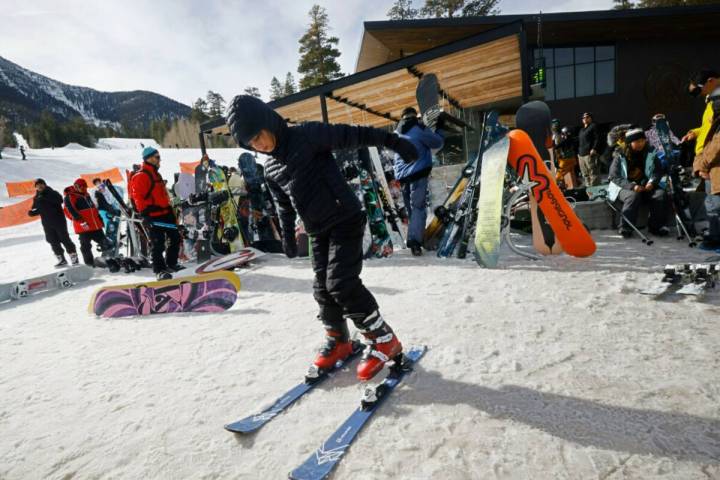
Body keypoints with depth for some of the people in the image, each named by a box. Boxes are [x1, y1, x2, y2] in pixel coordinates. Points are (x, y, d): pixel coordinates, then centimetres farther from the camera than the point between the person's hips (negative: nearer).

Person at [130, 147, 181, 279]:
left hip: (165, 213, 10)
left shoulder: (156, 174, 21)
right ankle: (160, 270, 3)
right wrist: (145, 214, -20)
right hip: (154, 216, -9)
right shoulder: (140, 176, -10)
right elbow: (138, 197, -16)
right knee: (158, 244, -6)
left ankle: (171, 264, 25)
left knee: (175, 238, 13)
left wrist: (170, 209, 24)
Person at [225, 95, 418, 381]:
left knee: (341, 282, -16)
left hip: (345, 219, -7)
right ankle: (338, 341, 28)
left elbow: (351, 135, -14)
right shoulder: (270, 170, 12)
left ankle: (383, 339, 0)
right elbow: (284, 206, 22)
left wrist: (391, 141, -20)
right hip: (319, 231, 7)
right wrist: (288, 237, 25)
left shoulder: (307, 136, -9)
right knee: (323, 288, 7)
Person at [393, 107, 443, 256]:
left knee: (411, 209, 15)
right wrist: (438, 131, 22)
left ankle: (413, 238, 17)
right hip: (417, 174, -6)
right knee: (418, 208, -8)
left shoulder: (397, 133, 15)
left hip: (402, 176, 6)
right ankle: (414, 240, -21)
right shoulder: (419, 129, -3)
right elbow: (438, 143, 4)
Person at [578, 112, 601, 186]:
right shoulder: (581, 130, 27)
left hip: (590, 154, -8)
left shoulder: (593, 126, 4)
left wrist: (594, 149, -18)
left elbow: (597, 138, -7)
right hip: (581, 154, 8)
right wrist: (578, 152, 18)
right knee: (585, 174, 9)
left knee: (593, 173, -10)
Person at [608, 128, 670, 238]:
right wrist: (632, 186, -24)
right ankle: (625, 228, -28)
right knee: (633, 196, -34)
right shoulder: (620, 156, -5)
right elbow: (614, 177, -11)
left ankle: (656, 226, -9)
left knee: (661, 194, -23)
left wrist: (652, 182, -15)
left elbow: (657, 172, 8)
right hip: (626, 188, -4)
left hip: (646, 187, 4)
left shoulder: (650, 153, 6)